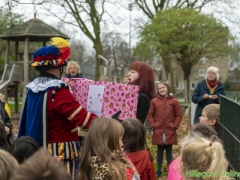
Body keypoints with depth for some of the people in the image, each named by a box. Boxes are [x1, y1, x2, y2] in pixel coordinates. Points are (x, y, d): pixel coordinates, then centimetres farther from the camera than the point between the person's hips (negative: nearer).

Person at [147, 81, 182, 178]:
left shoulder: (174, 101, -1)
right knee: (160, 151, 10)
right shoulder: (154, 101, 1)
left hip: (170, 132, -1)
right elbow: (150, 115, 5)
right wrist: (153, 125, -5)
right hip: (158, 131, 1)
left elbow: (179, 115, 2)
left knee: (169, 151, 8)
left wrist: (175, 126, -5)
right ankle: (159, 170, 19)